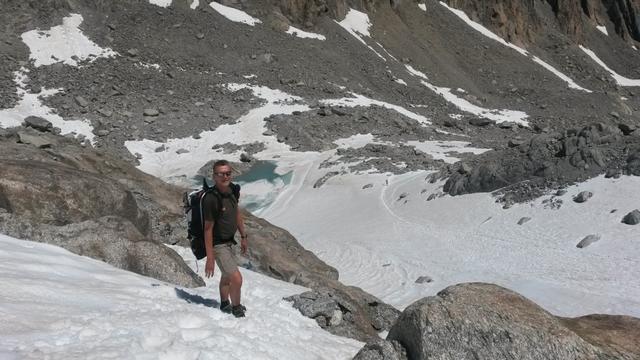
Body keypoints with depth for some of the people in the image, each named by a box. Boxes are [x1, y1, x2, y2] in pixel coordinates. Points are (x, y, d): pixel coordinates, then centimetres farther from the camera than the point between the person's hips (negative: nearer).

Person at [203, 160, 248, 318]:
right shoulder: (211, 199, -29)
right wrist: (210, 258, -22)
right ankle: (236, 309, 13)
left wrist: (243, 236, 16)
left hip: (229, 241, 9)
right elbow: (208, 229, -25)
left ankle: (225, 304, 50)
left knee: (227, 274, 27)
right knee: (237, 279, -13)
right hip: (218, 245, -9)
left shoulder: (231, 190, -4)